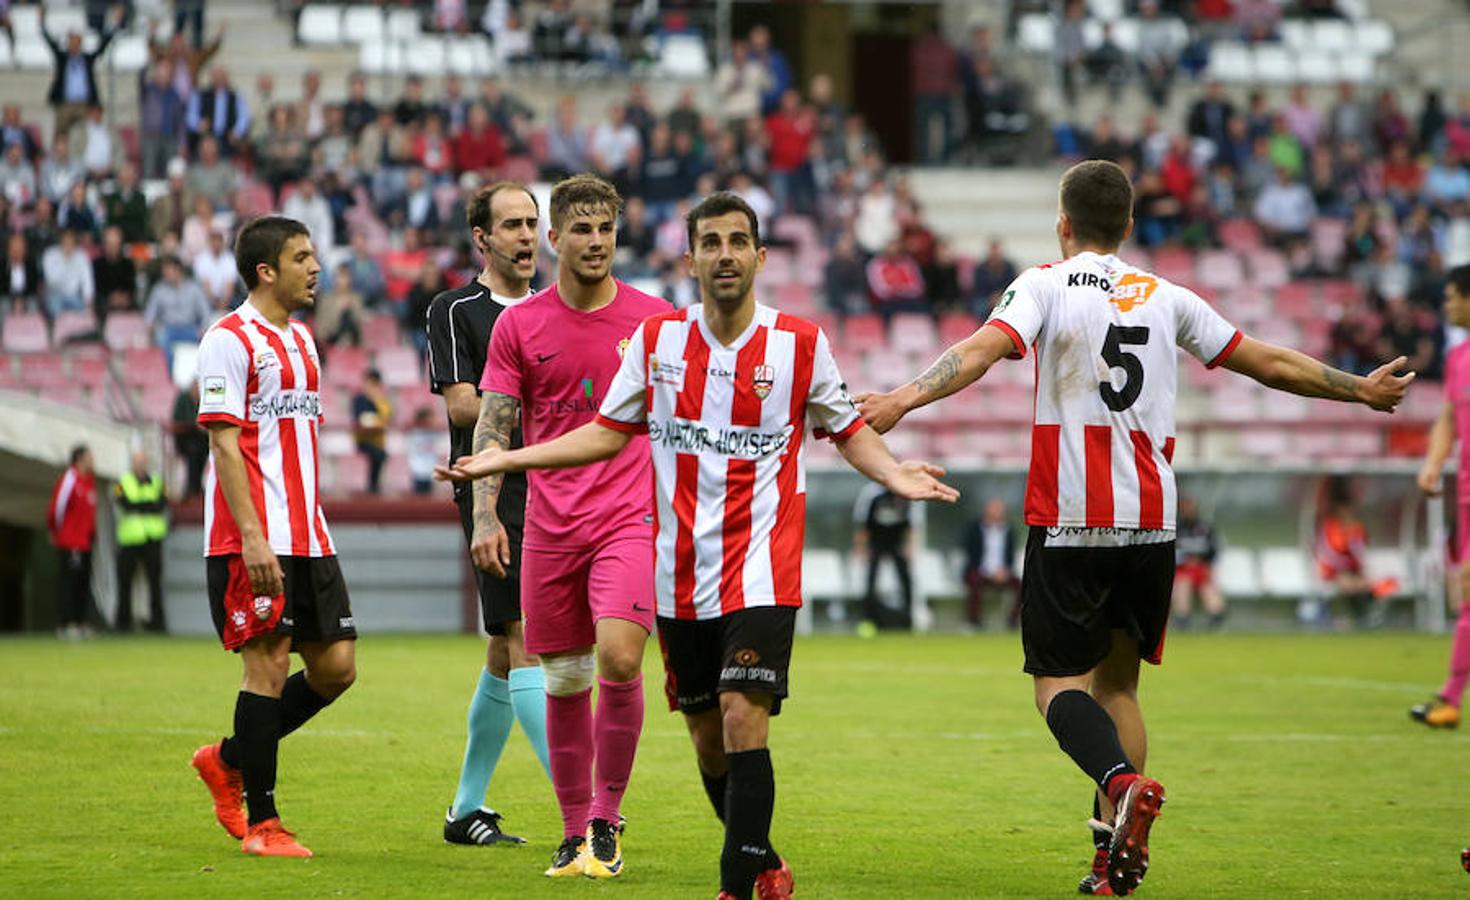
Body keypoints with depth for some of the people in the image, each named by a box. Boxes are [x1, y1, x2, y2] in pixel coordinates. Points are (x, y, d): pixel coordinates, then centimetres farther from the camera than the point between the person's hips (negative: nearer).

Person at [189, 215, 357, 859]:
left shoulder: (301, 340, 18)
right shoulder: (229, 341, -8)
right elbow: (224, 443, -14)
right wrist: (252, 537, -21)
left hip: (307, 537, 8)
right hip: (252, 540, -8)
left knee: (336, 666, 4)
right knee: (269, 664, -7)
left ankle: (229, 761, 21)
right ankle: (260, 823, 0)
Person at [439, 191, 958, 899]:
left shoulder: (800, 343, -2)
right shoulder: (657, 338, 4)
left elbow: (848, 430, 9)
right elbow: (609, 432, 13)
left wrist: (895, 474, -11)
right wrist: (504, 460, 8)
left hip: (761, 571, -3)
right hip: (681, 575, 3)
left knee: (743, 718, -17)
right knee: (706, 735, 9)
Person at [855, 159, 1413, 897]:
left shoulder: (1044, 286, 0)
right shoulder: (1166, 299, 12)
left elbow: (983, 349, -19)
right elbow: (1270, 363, 19)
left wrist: (902, 400, -30)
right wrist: (1358, 390, 32)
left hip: (1067, 524, -4)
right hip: (1152, 524, 4)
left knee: (1060, 683, 0)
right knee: (1117, 682, 15)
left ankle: (1123, 782, -29)